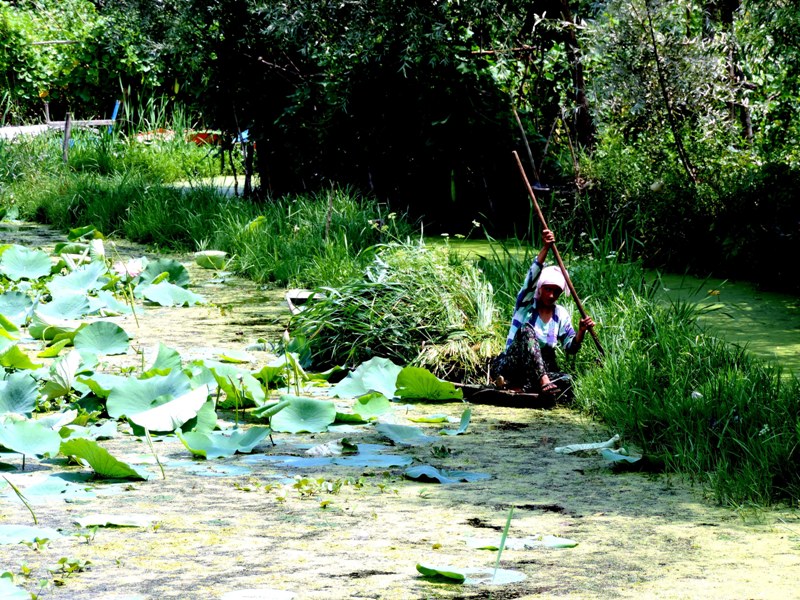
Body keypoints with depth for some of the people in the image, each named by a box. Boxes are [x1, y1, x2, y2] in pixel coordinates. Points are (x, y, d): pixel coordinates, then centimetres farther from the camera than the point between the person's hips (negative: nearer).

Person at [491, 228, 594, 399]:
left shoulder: (561, 315, 10)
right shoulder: (526, 304, 0)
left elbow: (571, 348, 5)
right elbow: (532, 278, -20)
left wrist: (581, 332, -16)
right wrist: (546, 248, -32)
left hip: (542, 369, 3)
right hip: (510, 366, -3)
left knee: (566, 382, -29)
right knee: (526, 330, -33)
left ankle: (517, 387, -33)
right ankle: (544, 384, -50)